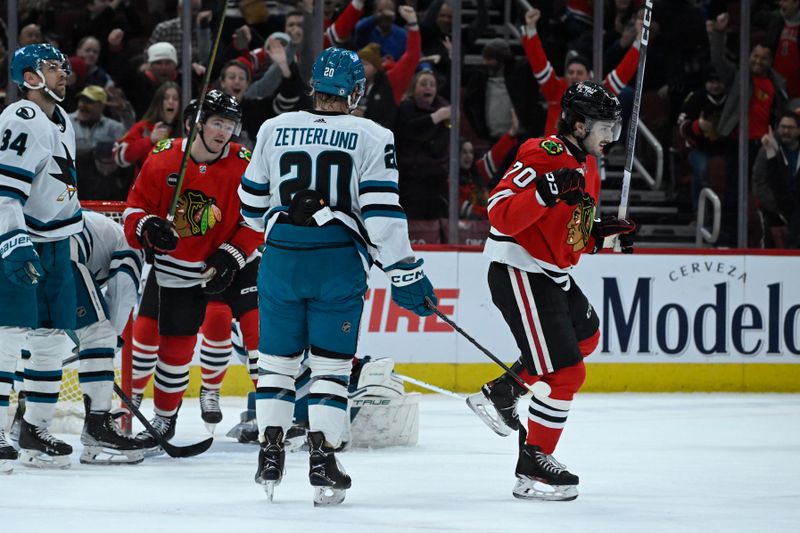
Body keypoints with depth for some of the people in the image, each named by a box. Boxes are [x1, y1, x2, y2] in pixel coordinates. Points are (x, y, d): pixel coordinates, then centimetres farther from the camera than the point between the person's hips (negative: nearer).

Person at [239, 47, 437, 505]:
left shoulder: (275, 129, 8)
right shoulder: (372, 137, -2)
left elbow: (253, 204, 17)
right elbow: (382, 213, -9)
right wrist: (405, 275, -6)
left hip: (281, 257, 2)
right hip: (339, 261, -2)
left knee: (278, 358, 13)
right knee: (331, 364, 3)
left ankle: (271, 451, 11)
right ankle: (323, 459, -4)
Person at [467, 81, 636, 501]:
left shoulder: (587, 167, 13)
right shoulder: (545, 155, -18)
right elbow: (501, 214, -26)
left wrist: (604, 232, 3)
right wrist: (547, 191, -38)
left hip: (552, 273, 10)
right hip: (518, 272, -10)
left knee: (585, 336, 29)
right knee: (565, 371, -12)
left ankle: (500, 393, 30)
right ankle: (532, 464, -2)